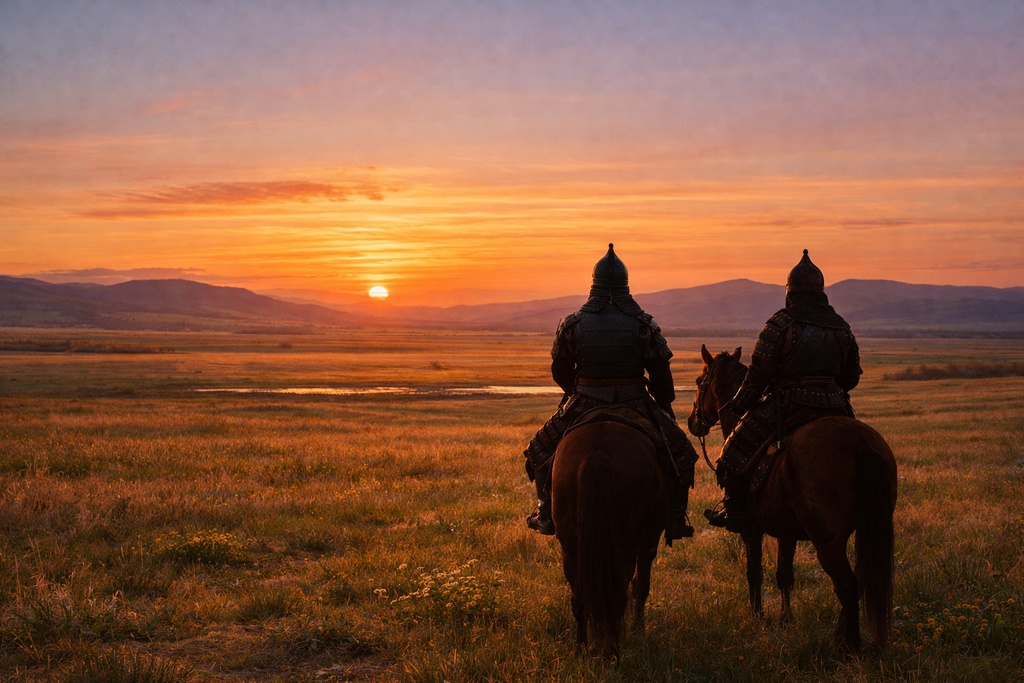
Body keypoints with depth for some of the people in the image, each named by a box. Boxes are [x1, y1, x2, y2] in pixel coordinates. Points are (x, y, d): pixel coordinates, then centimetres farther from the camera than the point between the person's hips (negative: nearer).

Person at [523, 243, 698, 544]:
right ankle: (675, 520, 12)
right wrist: (666, 408, 16)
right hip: (636, 406, 0)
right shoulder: (644, 325, -5)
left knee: (541, 451, 22)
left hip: (585, 406, 1)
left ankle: (547, 514, 19)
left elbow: (559, 372, 7)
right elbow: (661, 375, 0)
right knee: (680, 452, 17)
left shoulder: (573, 324, -3)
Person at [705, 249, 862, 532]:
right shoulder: (843, 328, 10)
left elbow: (759, 373, -9)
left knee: (737, 448, 6)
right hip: (834, 408, 5)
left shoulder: (781, 324, -7)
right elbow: (852, 377, 15)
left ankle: (735, 511, 5)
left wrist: (739, 404, 4)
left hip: (789, 404, -5)